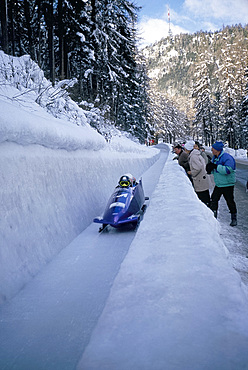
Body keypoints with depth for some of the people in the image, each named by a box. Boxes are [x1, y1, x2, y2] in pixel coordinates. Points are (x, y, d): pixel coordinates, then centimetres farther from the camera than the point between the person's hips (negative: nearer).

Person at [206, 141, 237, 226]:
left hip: (228, 185, -7)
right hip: (218, 185, 7)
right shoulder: (215, 157, 8)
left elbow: (228, 170, -30)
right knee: (213, 200, 5)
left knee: (230, 202, 4)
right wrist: (210, 169, -7)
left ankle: (234, 218, 19)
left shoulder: (227, 157, -18)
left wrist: (216, 166, -28)